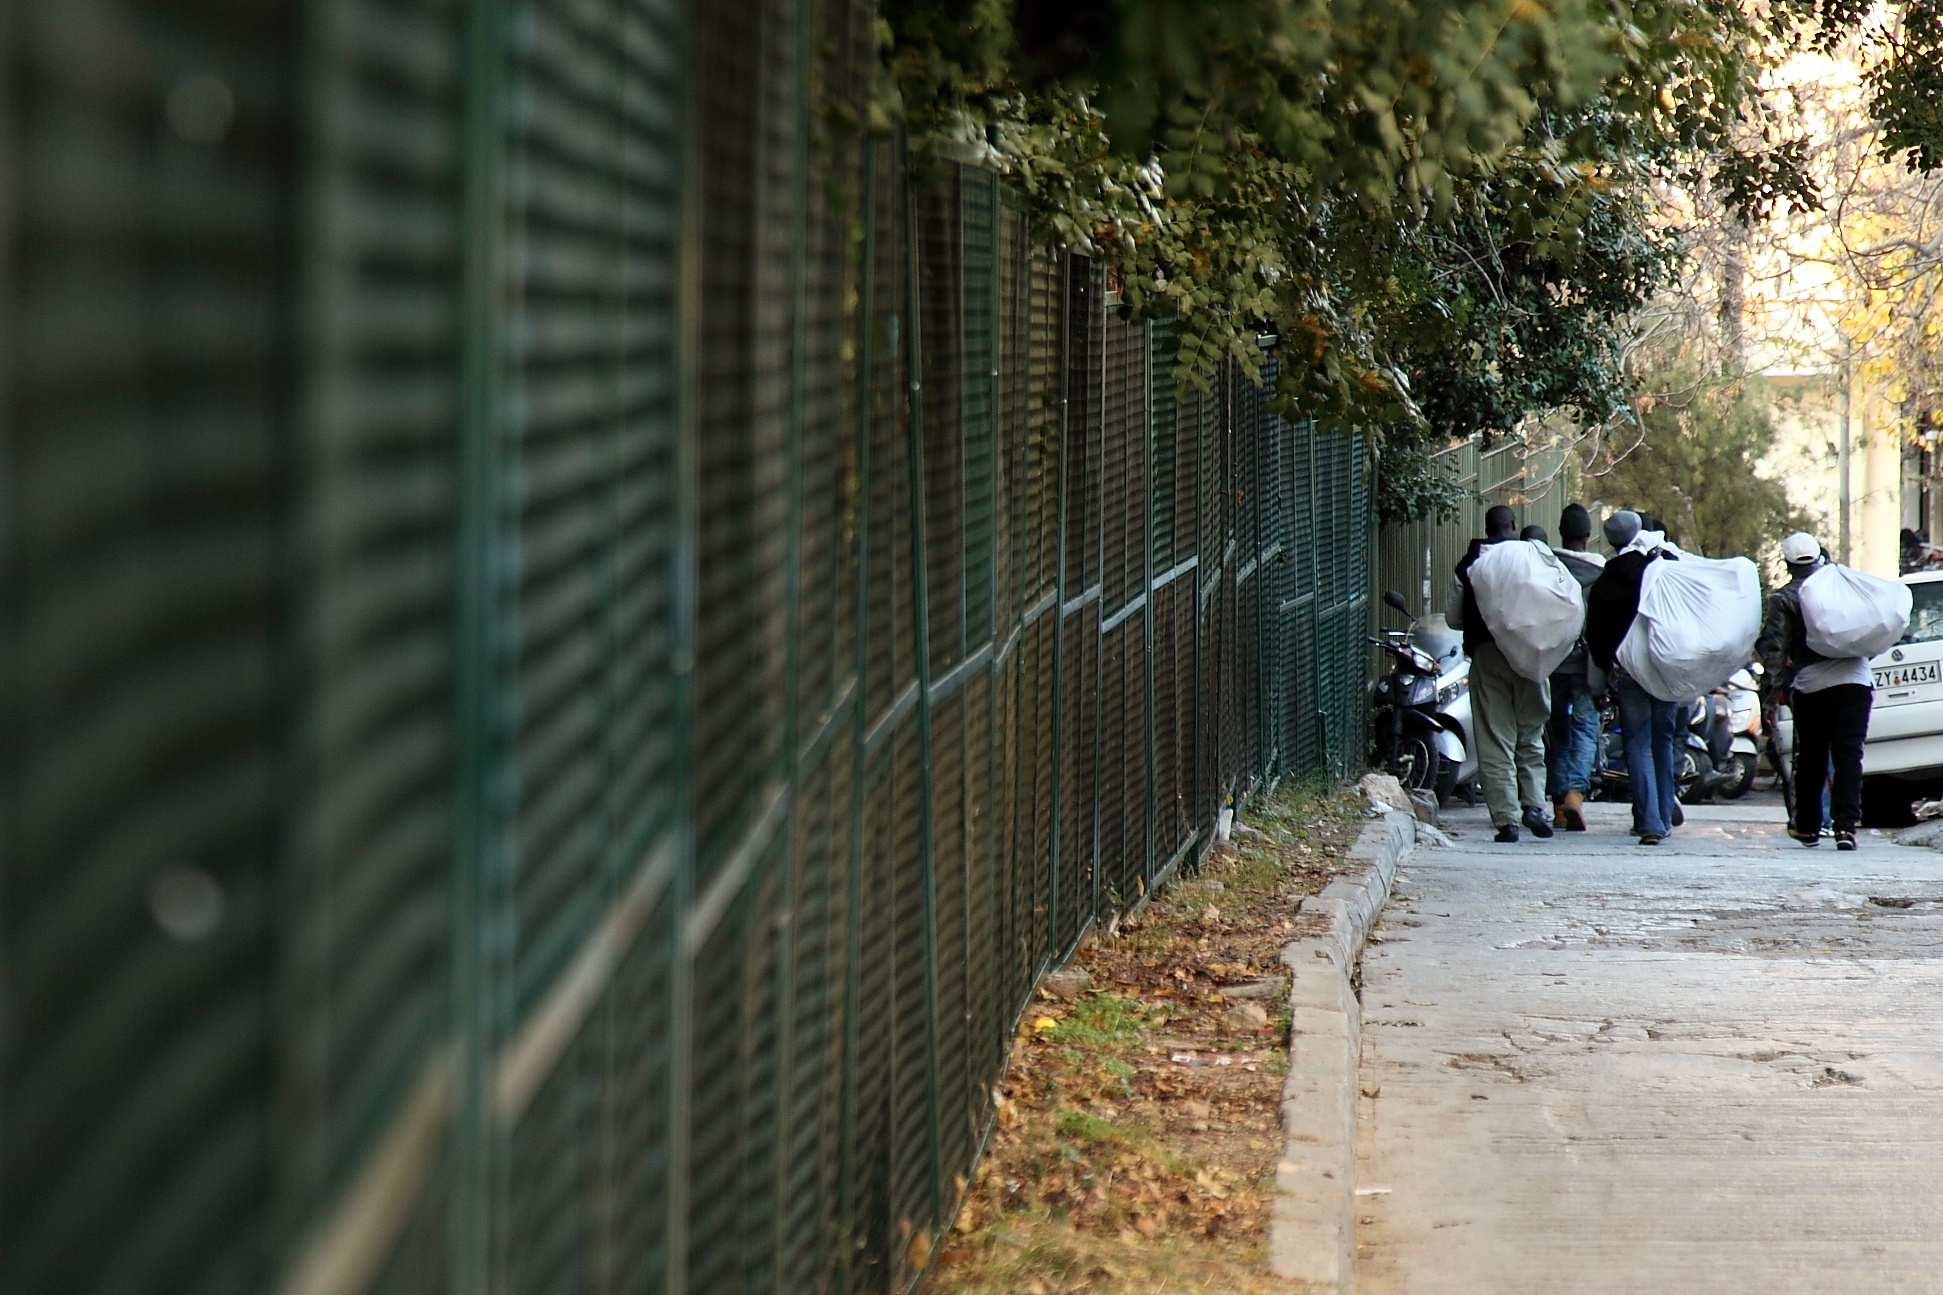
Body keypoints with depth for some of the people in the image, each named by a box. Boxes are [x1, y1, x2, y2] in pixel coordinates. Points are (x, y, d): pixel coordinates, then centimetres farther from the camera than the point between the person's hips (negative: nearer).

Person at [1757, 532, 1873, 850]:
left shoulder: (1783, 598, -2)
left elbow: (1772, 647, -3)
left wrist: (1779, 684, 9)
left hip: (1810, 684, -1)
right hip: (1855, 679, 1)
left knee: (1811, 757, 11)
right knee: (1849, 754, -2)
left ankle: (1807, 827, 19)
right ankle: (1846, 826, -13)